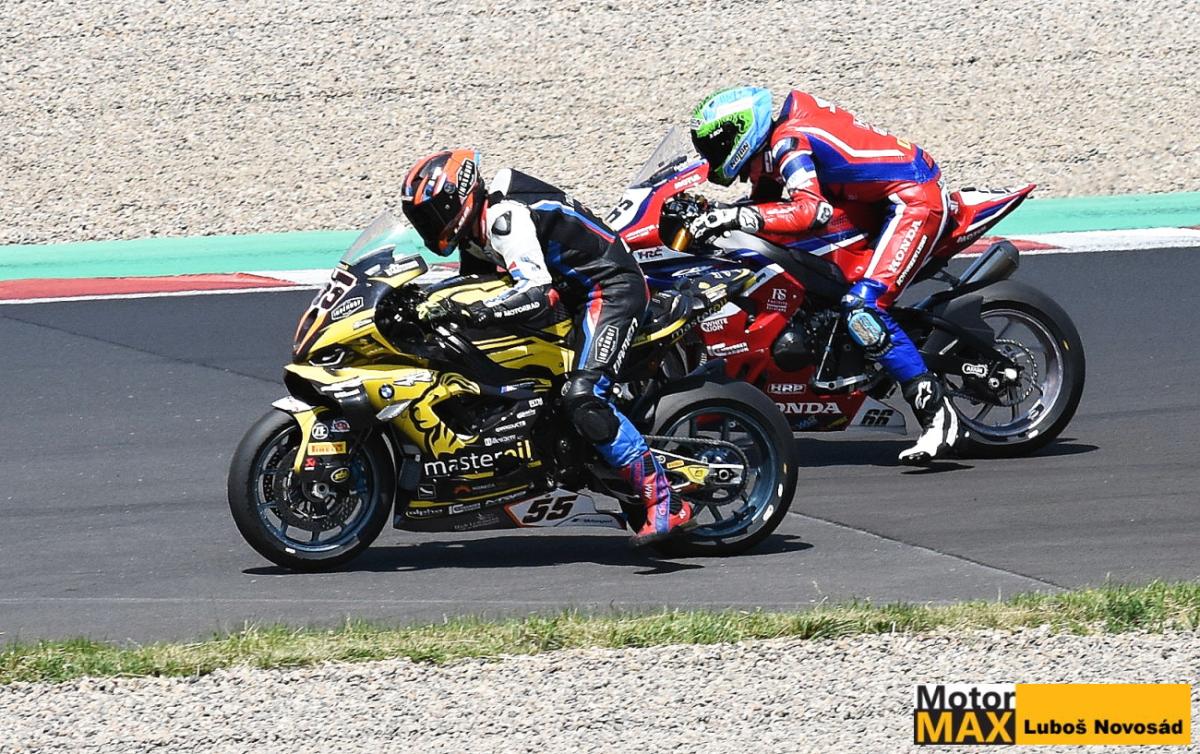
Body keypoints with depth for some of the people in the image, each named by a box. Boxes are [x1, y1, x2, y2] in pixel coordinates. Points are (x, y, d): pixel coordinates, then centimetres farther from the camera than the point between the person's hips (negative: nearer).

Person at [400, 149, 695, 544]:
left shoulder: (503, 216, -22)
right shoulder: (477, 224, 11)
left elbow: (535, 289, -33)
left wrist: (467, 313, -42)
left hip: (610, 289, -12)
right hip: (574, 293, 12)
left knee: (583, 398, -27)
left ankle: (666, 505, -29)